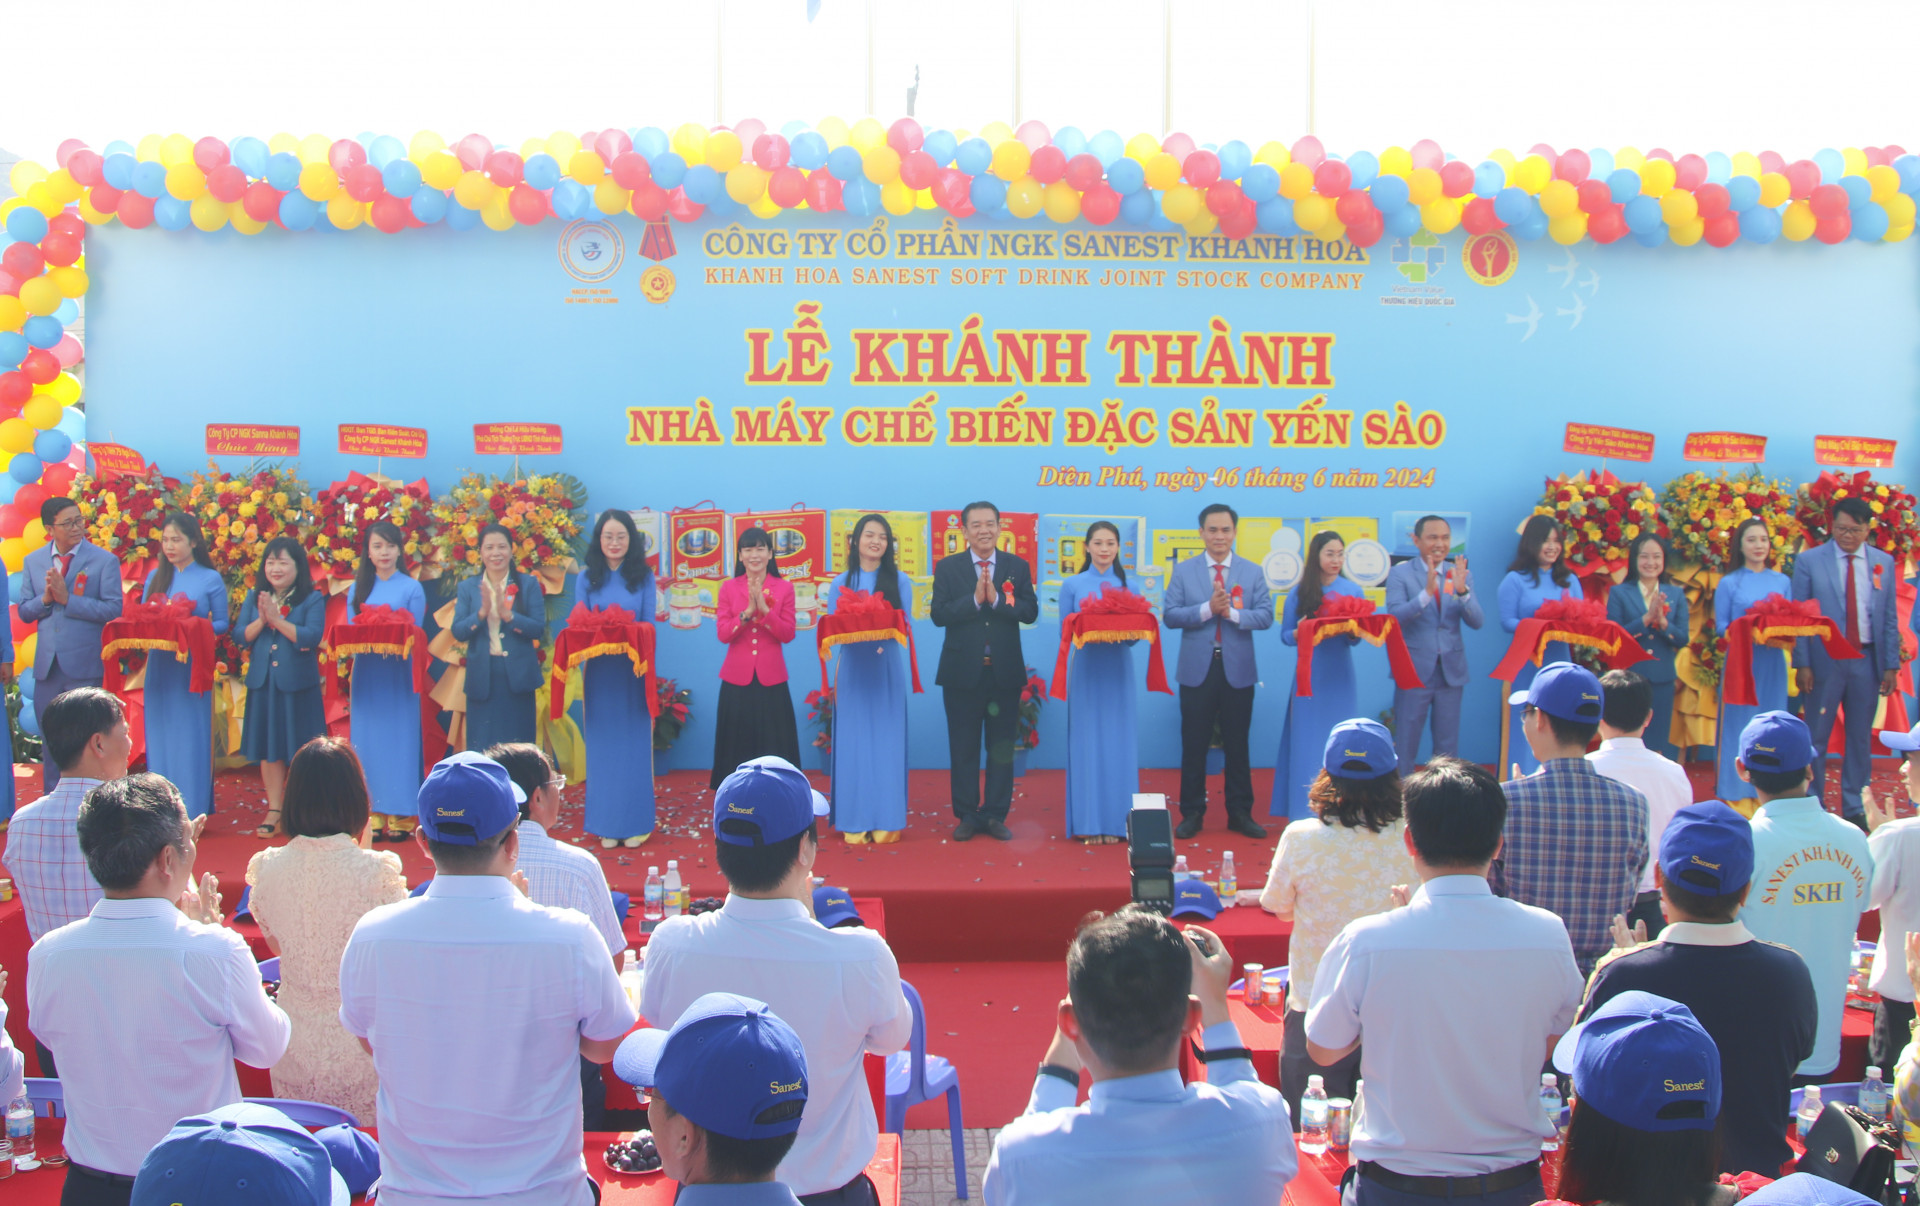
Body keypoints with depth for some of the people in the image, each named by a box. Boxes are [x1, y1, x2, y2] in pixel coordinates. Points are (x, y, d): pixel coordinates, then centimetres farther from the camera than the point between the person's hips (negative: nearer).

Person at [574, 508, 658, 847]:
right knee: (602, 745, 4)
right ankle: (606, 824, 11)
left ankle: (635, 823, 11)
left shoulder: (643, 577, 3)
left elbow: (649, 625, -1)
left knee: (635, 745, 3)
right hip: (599, 674, 1)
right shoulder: (587, 579, 6)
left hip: (633, 671, -1)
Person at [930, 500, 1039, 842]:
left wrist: (996, 598, -18)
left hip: (1005, 671, 1)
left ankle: (996, 816, 14)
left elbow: (1030, 611, -6)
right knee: (963, 749, 5)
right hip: (963, 671, -1)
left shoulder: (1018, 566, 5)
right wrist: (974, 599, -19)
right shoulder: (947, 567, 2)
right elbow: (938, 614, -9)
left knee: (1001, 749, 6)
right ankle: (967, 816, 14)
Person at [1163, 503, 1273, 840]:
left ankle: (1240, 813, 15)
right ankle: (1192, 814, 12)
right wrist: (1208, 608, -18)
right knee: (1194, 745, 4)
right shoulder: (1184, 571, 3)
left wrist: (1233, 613, -19)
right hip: (1197, 669, 0)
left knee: (1237, 745, 7)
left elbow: (1266, 616, -3)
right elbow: (1170, 615, -6)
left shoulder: (1252, 572, 5)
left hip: (1237, 670, 1)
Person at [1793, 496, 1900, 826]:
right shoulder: (1809, 561, -1)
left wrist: (1891, 665, 3)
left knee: (1860, 737, 9)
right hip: (1825, 661, -2)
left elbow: (1890, 619, 8)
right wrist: (1802, 664, -9)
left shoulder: (1884, 563, 7)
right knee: (1816, 737, 3)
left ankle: (1853, 807, 18)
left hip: (1867, 662, 3)